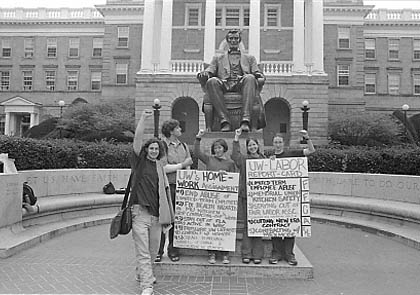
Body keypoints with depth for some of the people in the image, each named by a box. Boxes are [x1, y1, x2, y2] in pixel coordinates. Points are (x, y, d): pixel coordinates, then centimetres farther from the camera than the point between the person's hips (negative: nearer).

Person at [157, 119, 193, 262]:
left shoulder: (184, 146, 14)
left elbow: (188, 169, 14)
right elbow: (164, 168, -10)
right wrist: (182, 165, -6)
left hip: (181, 186, 4)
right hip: (166, 186, -4)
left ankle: (173, 250, 18)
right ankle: (158, 250, 10)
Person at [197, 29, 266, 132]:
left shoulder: (249, 58, 31)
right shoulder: (218, 59, 32)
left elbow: (261, 77, 18)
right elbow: (209, 71, 17)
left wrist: (259, 77, -8)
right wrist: (203, 74, -10)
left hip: (242, 85, 0)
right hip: (224, 85, 0)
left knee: (250, 78, -35)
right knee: (212, 81, -33)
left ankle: (245, 120, -45)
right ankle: (225, 121, -39)